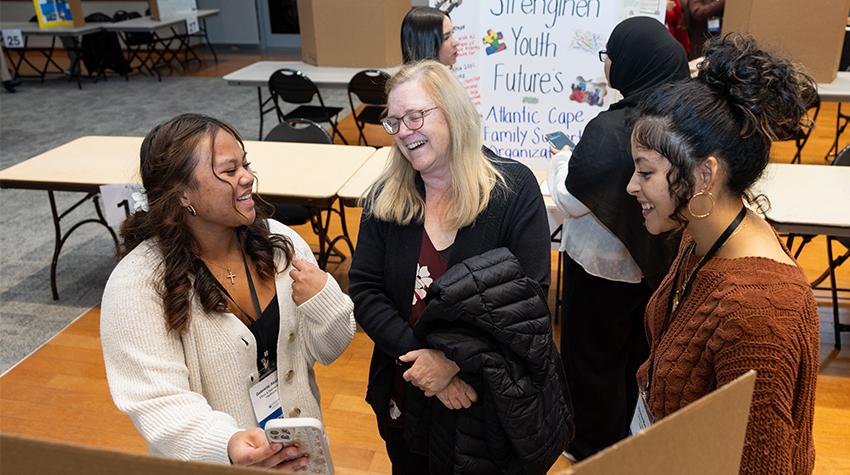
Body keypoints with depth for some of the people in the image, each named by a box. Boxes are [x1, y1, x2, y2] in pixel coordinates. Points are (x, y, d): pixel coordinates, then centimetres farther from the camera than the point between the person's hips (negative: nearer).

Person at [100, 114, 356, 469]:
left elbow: (327, 350, -3)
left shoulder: (280, 242, -9)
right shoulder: (138, 283, -21)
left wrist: (323, 303, -23)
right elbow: (160, 403, -24)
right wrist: (227, 445, -41)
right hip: (217, 464, -4)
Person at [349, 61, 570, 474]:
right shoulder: (383, 197, -3)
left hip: (499, 399, -3)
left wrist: (452, 359, -24)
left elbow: (528, 297, -18)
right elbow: (364, 291, -8)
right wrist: (420, 355, -21)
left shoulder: (514, 187, -14)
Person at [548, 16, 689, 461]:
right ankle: (620, 431, 49)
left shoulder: (612, 129, -31)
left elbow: (571, 200, -23)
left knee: (592, 354, 15)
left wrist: (561, 159, -5)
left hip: (605, 263, -7)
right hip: (655, 257, 8)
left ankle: (594, 445, 35)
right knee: (634, 348, 26)